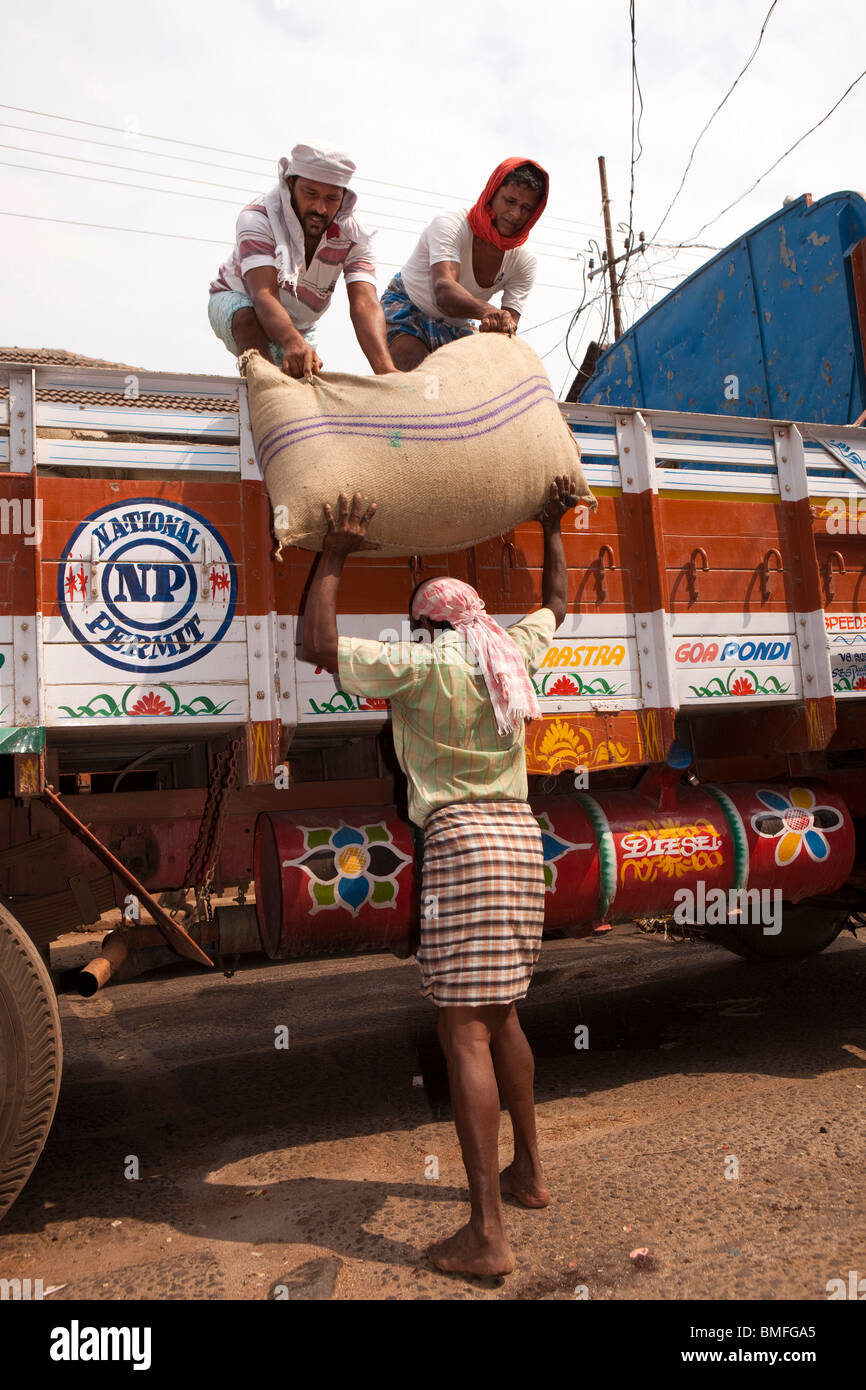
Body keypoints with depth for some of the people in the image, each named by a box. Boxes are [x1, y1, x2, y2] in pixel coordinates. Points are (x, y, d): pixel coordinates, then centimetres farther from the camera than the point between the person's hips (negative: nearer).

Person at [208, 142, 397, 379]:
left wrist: (385, 368, -57)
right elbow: (264, 294, -47)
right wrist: (293, 342, -69)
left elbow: (364, 304, -38)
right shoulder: (257, 218, -32)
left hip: (299, 324, 4)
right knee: (250, 319, -37)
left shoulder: (353, 237, -22)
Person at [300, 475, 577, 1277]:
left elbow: (317, 648, -10)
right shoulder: (511, 653, 11)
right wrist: (551, 528, 39)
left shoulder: (420, 664, -7)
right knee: (499, 1014, 20)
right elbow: (556, 605, 31)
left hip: (460, 843, -8)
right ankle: (527, 1170, 33)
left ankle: (487, 1234, -3)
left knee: (463, 1033, -6)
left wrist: (332, 560, -1)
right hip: (520, 839, 8)